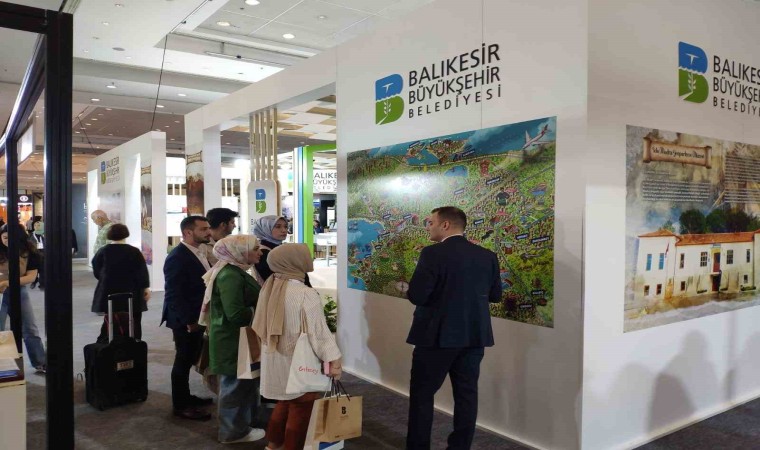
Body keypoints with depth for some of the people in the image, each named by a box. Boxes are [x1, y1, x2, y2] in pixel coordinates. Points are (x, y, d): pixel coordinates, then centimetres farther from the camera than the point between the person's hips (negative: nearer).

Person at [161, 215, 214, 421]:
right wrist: (188, 321, -21)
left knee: (189, 360, 18)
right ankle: (181, 405, 18)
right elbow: (173, 294, -22)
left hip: (198, 318, 8)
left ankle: (185, 396, 32)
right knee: (183, 361, 5)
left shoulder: (199, 253, 9)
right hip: (185, 321, -8)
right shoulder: (177, 257, -19)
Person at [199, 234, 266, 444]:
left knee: (240, 384, 20)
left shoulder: (234, 271, 10)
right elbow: (236, 314, -29)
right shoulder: (230, 275, -23)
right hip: (233, 341, -10)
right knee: (236, 385, 4)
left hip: (236, 339, 10)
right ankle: (234, 431, 20)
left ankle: (237, 426, 33)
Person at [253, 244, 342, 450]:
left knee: (285, 401, 23)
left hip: (275, 358, 8)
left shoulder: (268, 288, 0)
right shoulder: (306, 294, -22)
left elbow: (261, 325, 9)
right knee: (299, 408, 9)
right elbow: (318, 331, -22)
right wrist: (333, 360, -18)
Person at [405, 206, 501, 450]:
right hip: (475, 335, 5)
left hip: (437, 335, -5)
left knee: (422, 392, 10)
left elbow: (416, 296, -18)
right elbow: (495, 295, 9)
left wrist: (437, 290, 2)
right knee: (466, 393, 14)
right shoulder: (487, 256, 2)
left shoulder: (433, 254, -15)